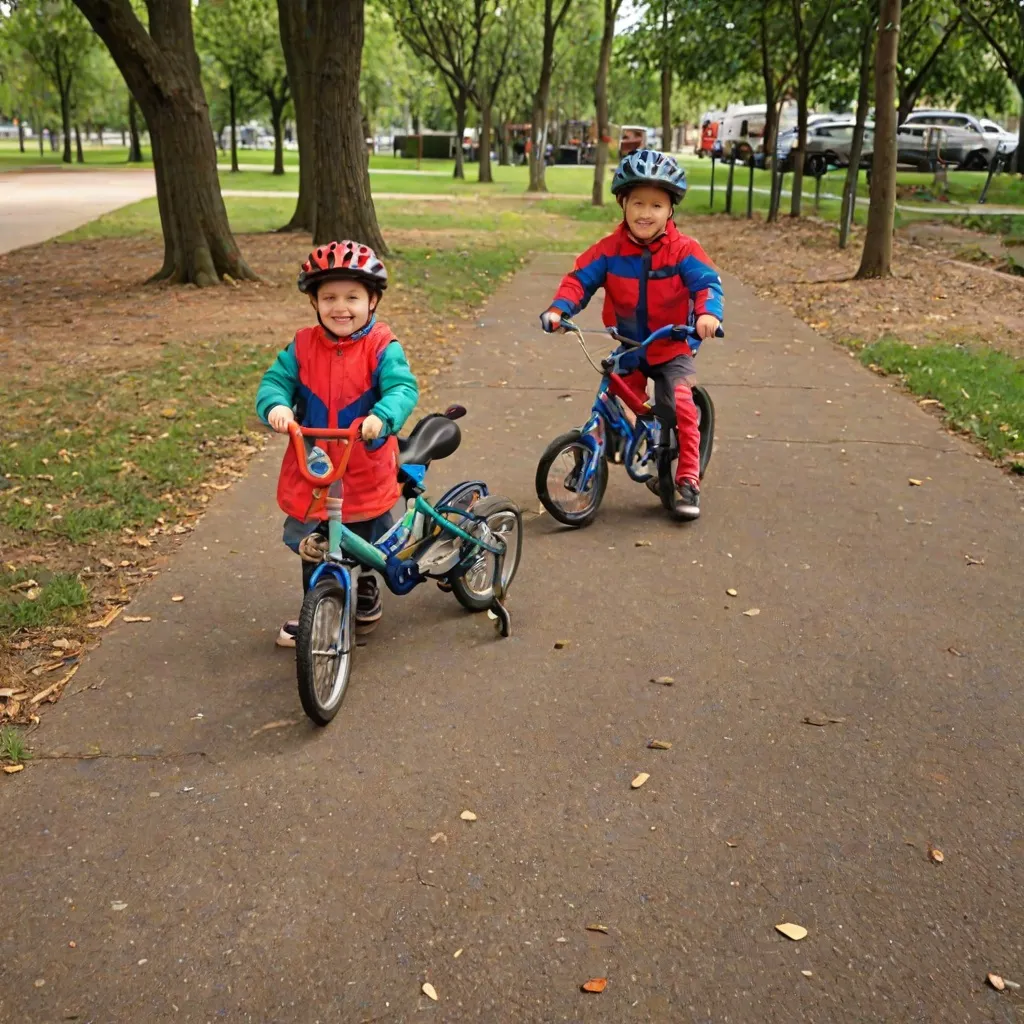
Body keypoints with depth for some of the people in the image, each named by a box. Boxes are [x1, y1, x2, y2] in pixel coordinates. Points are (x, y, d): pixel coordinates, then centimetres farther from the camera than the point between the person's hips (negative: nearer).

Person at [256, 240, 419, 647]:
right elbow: (275, 380, -8)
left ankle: (366, 589, 47)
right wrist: (276, 405, -31)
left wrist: (383, 416, -43)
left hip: (367, 471, -2)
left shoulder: (382, 347, -12)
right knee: (313, 550, 14)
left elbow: (402, 388, -23)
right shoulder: (304, 346, -4)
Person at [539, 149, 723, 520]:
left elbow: (707, 282, -19)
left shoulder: (682, 250, -12)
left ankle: (688, 481, -5)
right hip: (626, 349, 3)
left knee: (680, 405, -17)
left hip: (672, 349, -2)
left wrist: (708, 312, -40)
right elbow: (579, 279, -9)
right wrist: (558, 309, -27)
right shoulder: (609, 250, -7)